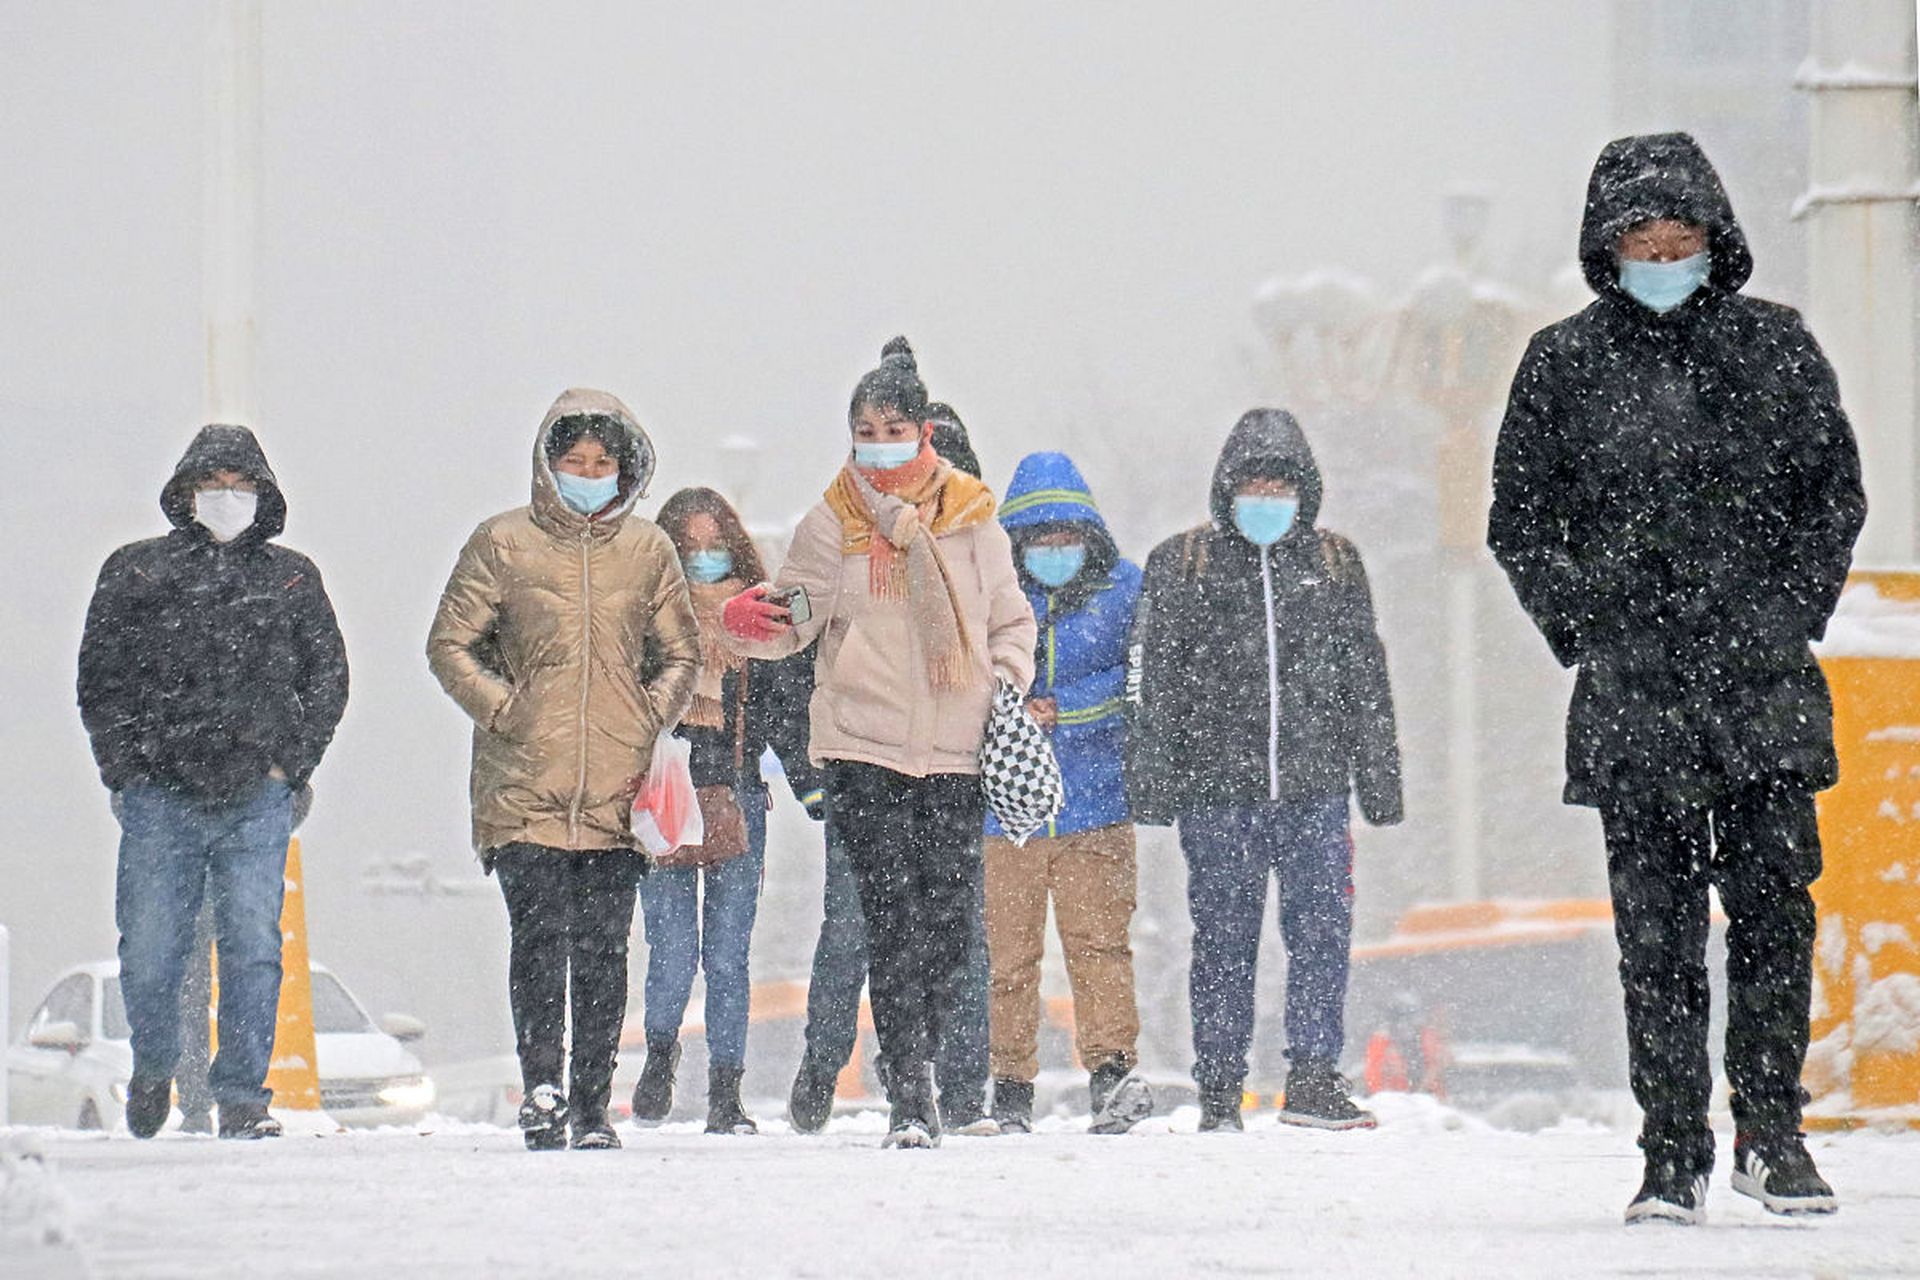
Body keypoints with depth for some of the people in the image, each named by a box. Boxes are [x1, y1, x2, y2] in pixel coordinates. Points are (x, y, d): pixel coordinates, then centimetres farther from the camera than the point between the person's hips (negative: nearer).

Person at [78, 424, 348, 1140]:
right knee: (148, 953, 0)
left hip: (258, 797, 0)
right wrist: (124, 768, 2)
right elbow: (99, 677, 10)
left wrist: (291, 764, 4)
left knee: (253, 951, -4)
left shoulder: (292, 579, 12)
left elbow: (328, 676, 15)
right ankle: (152, 1067, 25)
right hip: (160, 798, 0)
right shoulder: (136, 572, 9)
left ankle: (242, 1095, 4)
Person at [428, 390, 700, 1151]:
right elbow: (450, 645, 7)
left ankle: (592, 1103, 8)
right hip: (525, 785, -2)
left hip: (618, 788, 2)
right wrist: (502, 712, -6)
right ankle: (540, 1087, -8)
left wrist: (650, 724, 2)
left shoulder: (647, 550, 10)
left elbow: (680, 655, 18)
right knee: (540, 934, -12)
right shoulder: (504, 544, 4)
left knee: (603, 949, 2)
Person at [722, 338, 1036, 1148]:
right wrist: (752, 624, -17)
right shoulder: (832, 526, 6)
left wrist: (1010, 682, -2)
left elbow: (1010, 619, 16)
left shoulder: (970, 519, 8)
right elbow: (796, 620, 5)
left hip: (955, 747, 2)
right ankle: (908, 1094, -9)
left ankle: (922, 1054, 20)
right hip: (862, 745, -2)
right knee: (892, 917, -9)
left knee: (951, 913, 0)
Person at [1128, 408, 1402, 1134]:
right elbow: (1151, 683, 5)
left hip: (1315, 787, 1)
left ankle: (1313, 1076, -2)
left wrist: (1381, 785, 12)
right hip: (1216, 788, -1)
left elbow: (1366, 683, 16)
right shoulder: (1181, 565, 6)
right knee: (1223, 938, 2)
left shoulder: (1335, 565, 13)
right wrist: (1151, 785, -2)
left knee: (1323, 929, -6)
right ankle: (1219, 1090, 8)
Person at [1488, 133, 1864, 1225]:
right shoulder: (1564, 363, 6)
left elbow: (1836, 491, 11)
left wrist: (1794, 613, 0)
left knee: (1774, 903, -6)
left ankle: (1772, 1132, 5)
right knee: (1656, 929, 0)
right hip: (1633, 687, 0)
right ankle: (1674, 1155, 4)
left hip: (1763, 681, 0)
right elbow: (1520, 519, 11)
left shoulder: (1775, 345, 7)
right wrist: (1585, 628, 0)